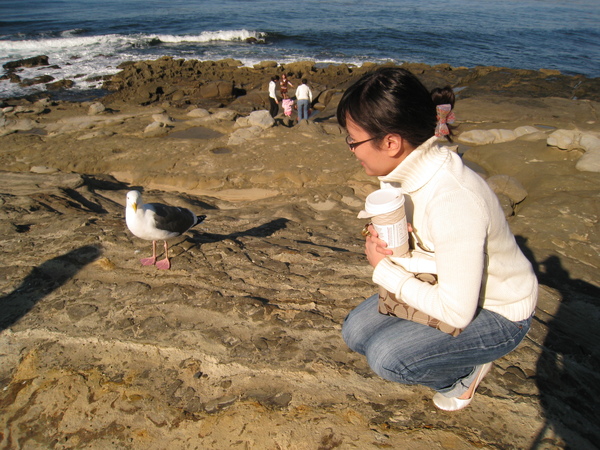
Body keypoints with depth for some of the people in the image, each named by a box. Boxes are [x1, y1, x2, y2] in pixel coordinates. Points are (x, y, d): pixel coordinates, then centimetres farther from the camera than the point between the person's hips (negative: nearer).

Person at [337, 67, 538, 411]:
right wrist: (384, 239, -18)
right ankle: (461, 358, 17)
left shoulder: (455, 202, -37)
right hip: (444, 285, 8)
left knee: (387, 357, -23)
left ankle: (464, 373, 8)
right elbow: (420, 237, 6)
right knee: (356, 332, 1)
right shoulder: (406, 168, -13)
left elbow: (457, 313, -29)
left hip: (498, 316, -7)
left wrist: (385, 269, -21)